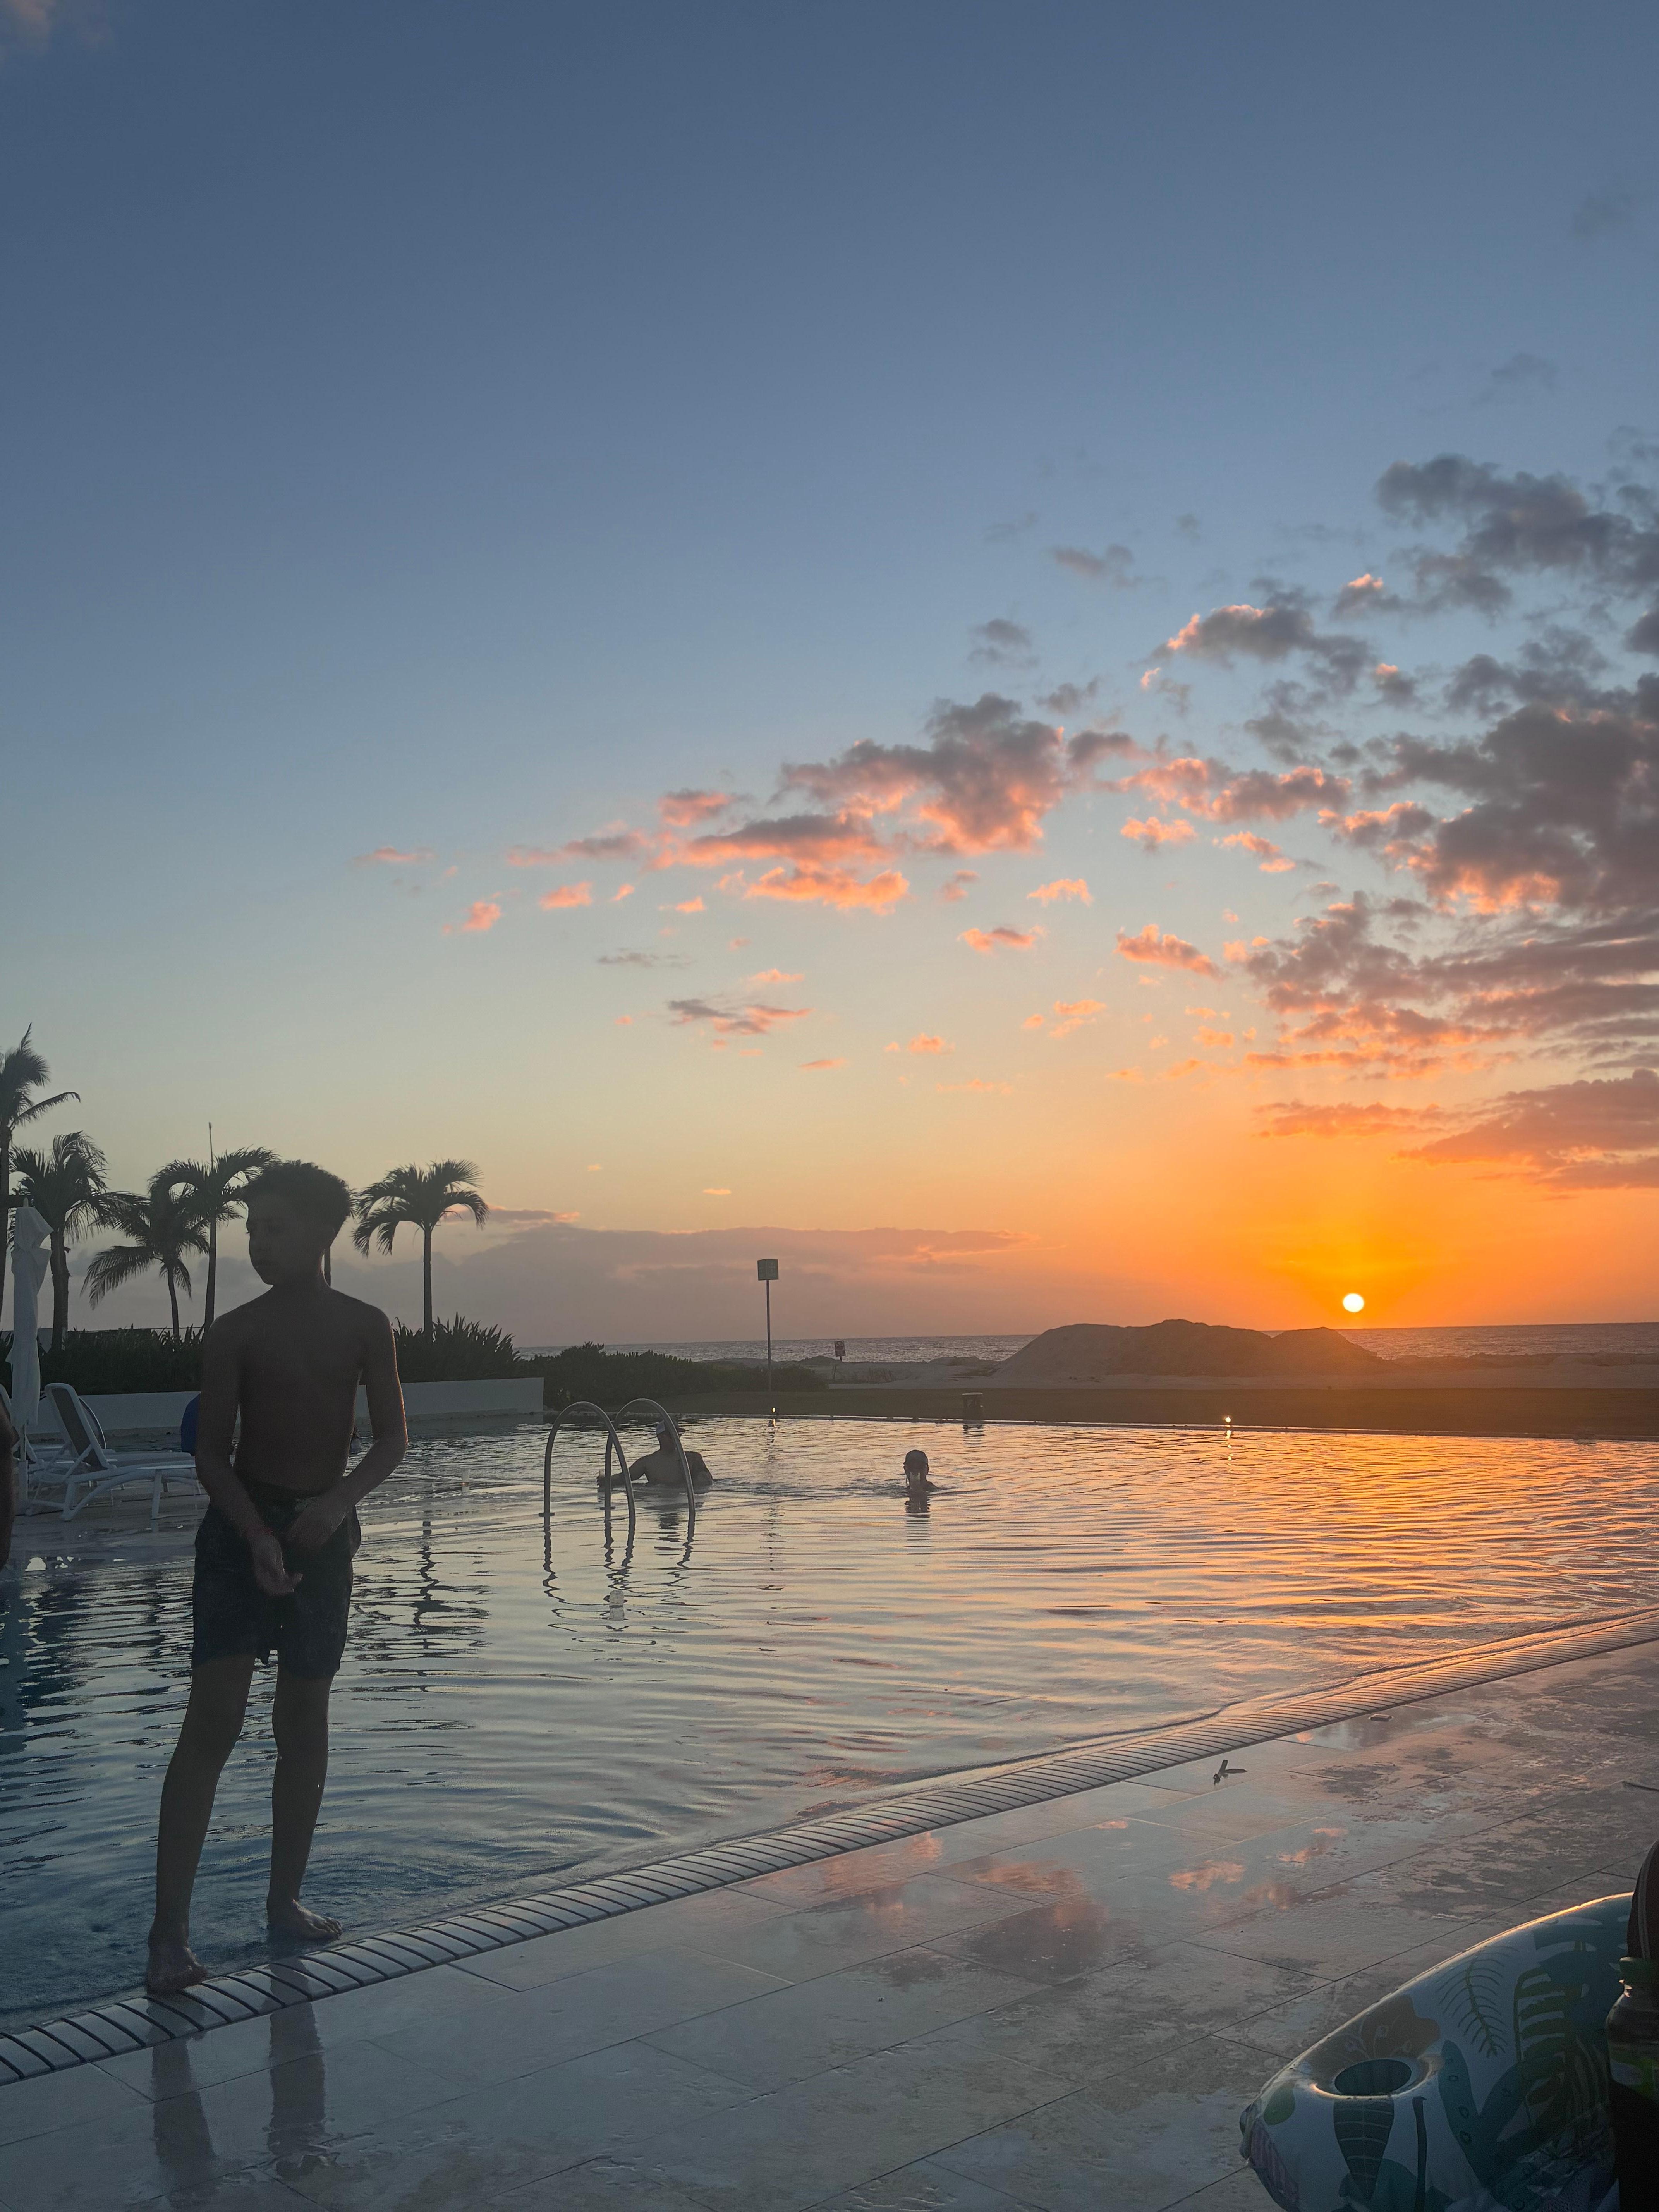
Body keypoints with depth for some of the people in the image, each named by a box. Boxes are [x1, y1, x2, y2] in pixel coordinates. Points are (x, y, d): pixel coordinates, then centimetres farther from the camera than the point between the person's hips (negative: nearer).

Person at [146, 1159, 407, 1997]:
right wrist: (260, 1536, -22)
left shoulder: (364, 1326, 1)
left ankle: (285, 1898, 23)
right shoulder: (234, 1334, -4)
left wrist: (338, 1502, -16)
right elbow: (212, 1455, -7)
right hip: (240, 1527, -2)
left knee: (304, 1722, 10)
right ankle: (170, 1931, -7)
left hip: (325, 1530, 3)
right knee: (212, 1721, -10)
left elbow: (392, 1437, 1)